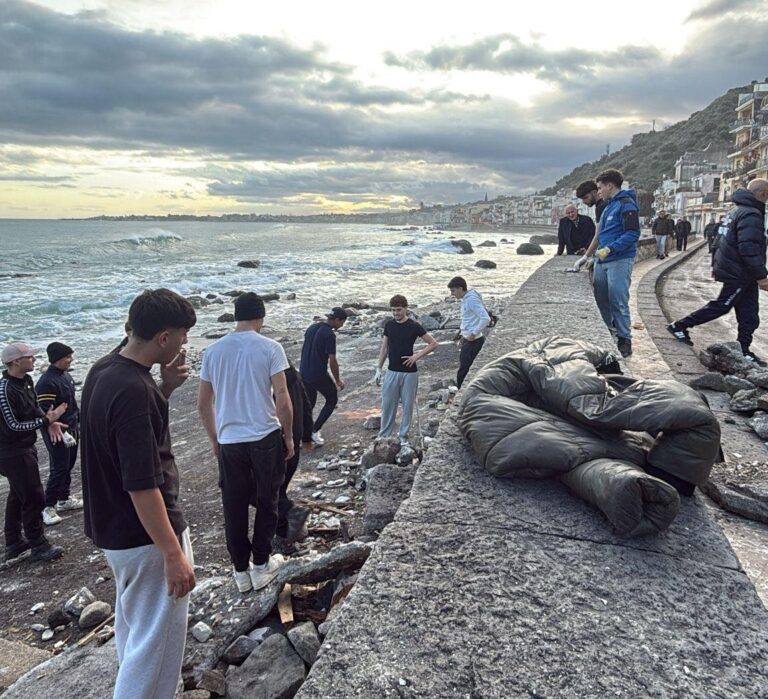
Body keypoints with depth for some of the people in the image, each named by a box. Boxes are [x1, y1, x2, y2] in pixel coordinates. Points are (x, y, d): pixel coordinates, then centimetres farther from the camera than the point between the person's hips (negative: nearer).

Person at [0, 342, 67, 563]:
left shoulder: (26, 381, 2)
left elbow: (33, 408, 14)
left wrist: (49, 421, -4)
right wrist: (46, 421, -21)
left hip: (24, 449, 10)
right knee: (33, 497, -1)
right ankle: (38, 546, 11)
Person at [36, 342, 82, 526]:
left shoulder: (66, 375, 8)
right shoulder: (46, 383, -21)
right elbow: (45, 414, -24)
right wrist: (61, 433, -25)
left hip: (71, 430, 9)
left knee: (68, 467, 17)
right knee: (58, 469, -4)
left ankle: (64, 499, 30)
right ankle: (48, 507, 7)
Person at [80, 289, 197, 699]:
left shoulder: (103, 370, 0)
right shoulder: (133, 391, -29)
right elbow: (142, 485, -29)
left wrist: (164, 389, 1)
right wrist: (173, 554, -22)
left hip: (113, 528, 10)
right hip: (146, 536, -10)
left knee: (133, 627, 28)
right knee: (156, 641, 7)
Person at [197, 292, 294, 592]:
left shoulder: (213, 350, 2)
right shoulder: (270, 348, -9)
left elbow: (203, 404, 7)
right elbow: (282, 400, -12)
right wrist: (289, 436, 1)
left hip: (228, 441, 3)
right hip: (266, 437, -2)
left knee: (233, 507, 14)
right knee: (267, 502, 15)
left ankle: (241, 571, 25)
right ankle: (261, 566, 25)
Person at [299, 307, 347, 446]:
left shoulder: (311, 328, 6)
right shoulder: (329, 334, -18)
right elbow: (332, 361, -17)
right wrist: (338, 380, -5)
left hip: (303, 373, 7)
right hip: (319, 376, -7)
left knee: (309, 403, 21)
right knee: (332, 400, 14)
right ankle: (314, 431, 8)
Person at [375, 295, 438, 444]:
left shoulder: (414, 326, -9)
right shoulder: (389, 325, 3)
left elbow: (433, 344, -6)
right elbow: (384, 348, 9)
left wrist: (417, 356, -13)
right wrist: (378, 369, 5)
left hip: (409, 372, -3)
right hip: (391, 371, 3)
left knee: (407, 405, 6)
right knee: (387, 404, 6)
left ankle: (403, 435, 20)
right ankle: (384, 435, 19)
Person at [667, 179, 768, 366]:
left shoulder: (738, 211, 14)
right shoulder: (751, 215, -19)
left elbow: (721, 240, 19)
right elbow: (749, 249, -27)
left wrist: (716, 264, 24)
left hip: (740, 273, 10)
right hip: (739, 274, -10)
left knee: (748, 315, 8)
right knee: (720, 306, 1)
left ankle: (743, 350, 11)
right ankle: (680, 326, 10)